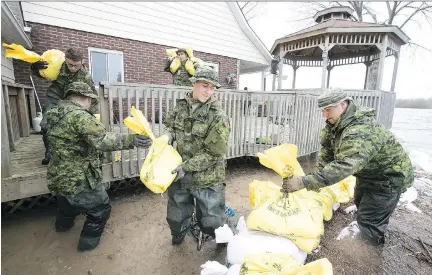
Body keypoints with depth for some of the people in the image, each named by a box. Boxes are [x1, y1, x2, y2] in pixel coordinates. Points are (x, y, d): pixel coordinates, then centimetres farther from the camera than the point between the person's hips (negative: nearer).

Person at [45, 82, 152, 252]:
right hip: (78, 181, -9)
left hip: (58, 179, 9)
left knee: (67, 204, 38)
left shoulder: (55, 114, 5)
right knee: (100, 208, 14)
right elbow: (102, 140, -38)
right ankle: (88, 241, 31)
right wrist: (132, 140, -47)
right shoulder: (79, 115, -24)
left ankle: (63, 224, 65)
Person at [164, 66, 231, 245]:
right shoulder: (181, 106, -2)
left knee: (211, 217, 12)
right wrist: (170, 136, -6)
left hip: (207, 177, -4)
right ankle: (179, 233, 58)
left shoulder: (217, 116, -18)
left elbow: (213, 153, -20)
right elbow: (170, 124, 17)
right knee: (176, 213, 25)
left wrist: (186, 167, -22)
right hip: (180, 172, 5)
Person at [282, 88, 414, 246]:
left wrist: (303, 182, -54)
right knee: (360, 203, 27)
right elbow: (326, 151, -6)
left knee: (370, 220, -5)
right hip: (368, 172, 10)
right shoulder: (335, 124, -9)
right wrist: (318, 179, -15)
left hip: (389, 177, -10)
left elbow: (343, 166, -51)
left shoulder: (360, 131, -40)